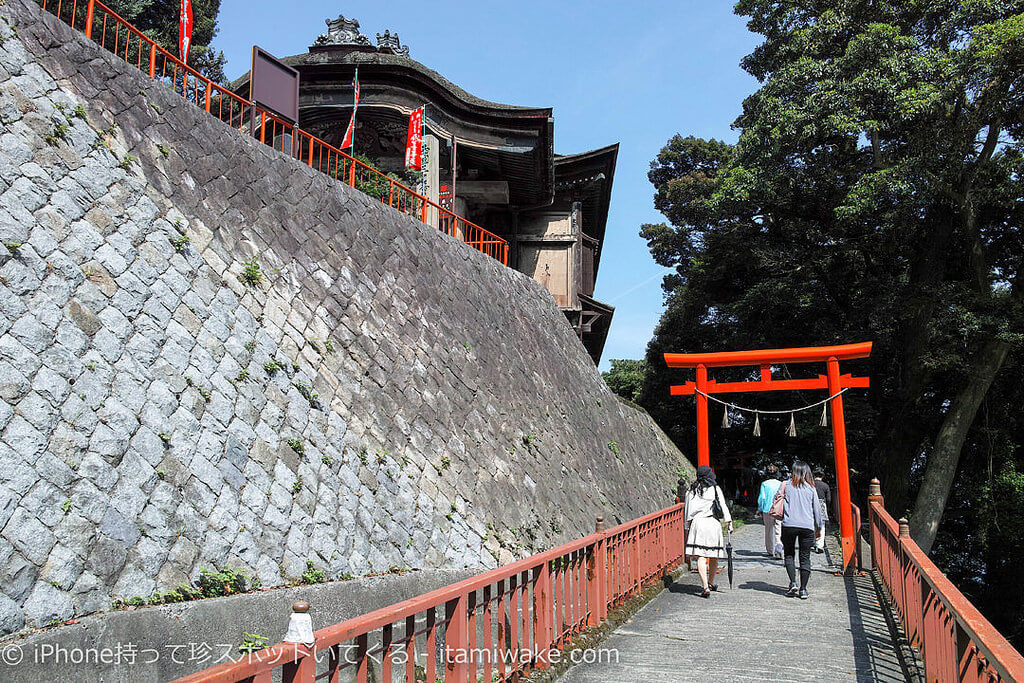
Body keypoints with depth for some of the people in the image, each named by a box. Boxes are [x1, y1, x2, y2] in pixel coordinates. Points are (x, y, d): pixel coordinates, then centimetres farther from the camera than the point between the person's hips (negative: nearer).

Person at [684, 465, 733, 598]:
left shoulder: (691, 490, 6)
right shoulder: (715, 489, 3)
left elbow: (688, 510, 8)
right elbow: (723, 506, -2)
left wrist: (687, 528, 14)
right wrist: (729, 522, 0)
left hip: (697, 523, 0)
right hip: (713, 523, 0)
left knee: (700, 557, -5)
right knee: (714, 557, 16)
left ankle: (706, 588, -15)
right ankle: (710, 583, 30)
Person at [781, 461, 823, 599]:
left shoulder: (786, 485, 2)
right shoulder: (811, 488, 6)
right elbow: (817, 508, 10)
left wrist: (782, 517, 18)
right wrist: (818, 527, 20)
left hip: (789, 524, -1)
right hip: (807, 526, 1)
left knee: (789, 554, 13)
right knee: (805, 557, 8)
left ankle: (793, 583, -2)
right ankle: (803, 589, 7)